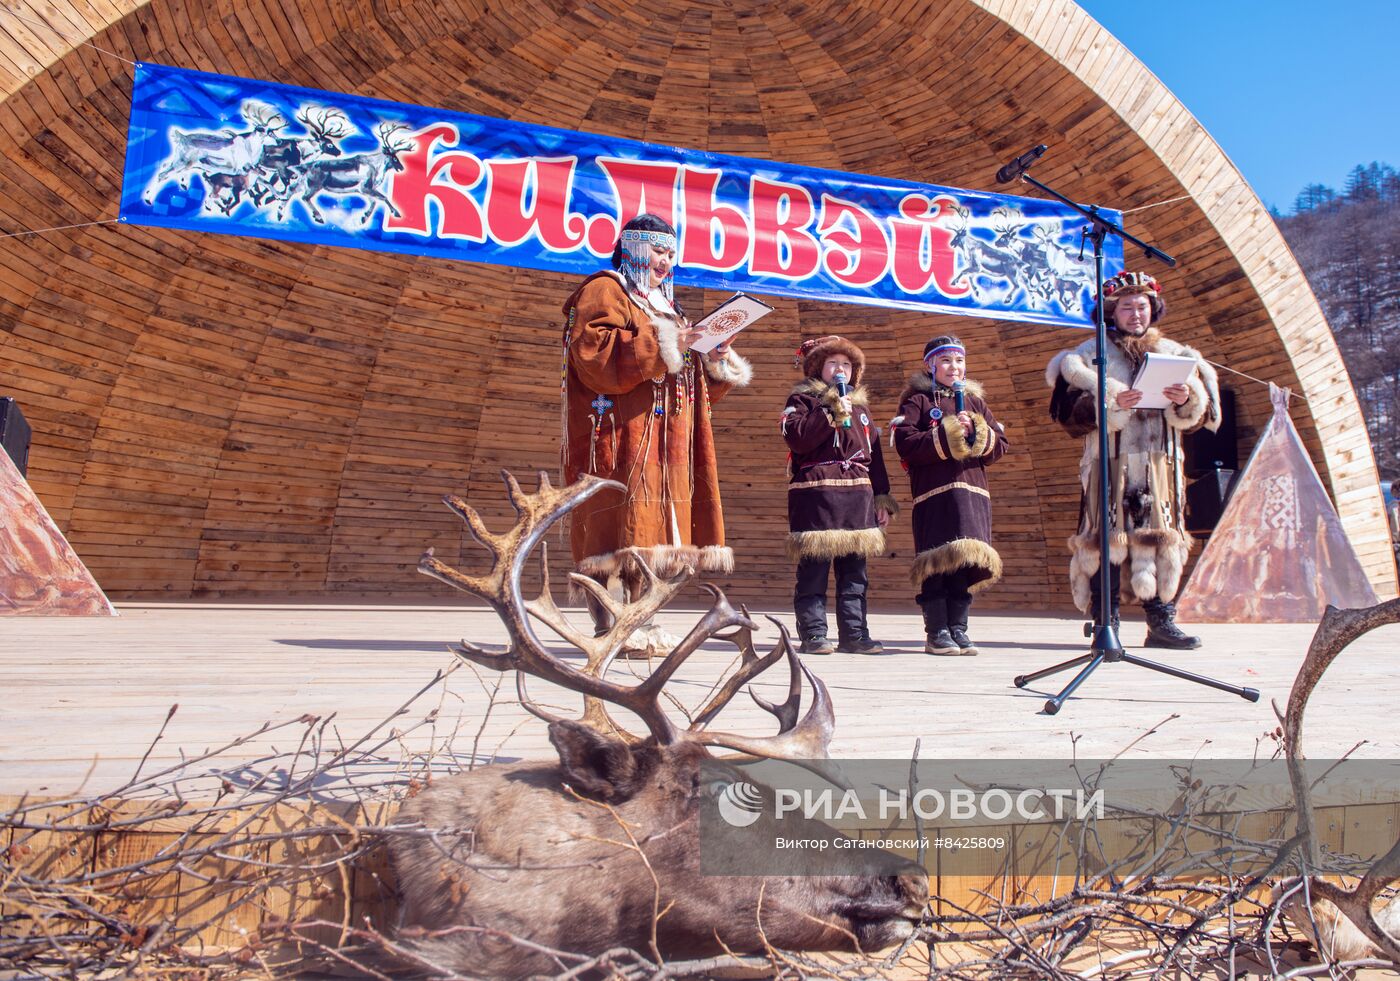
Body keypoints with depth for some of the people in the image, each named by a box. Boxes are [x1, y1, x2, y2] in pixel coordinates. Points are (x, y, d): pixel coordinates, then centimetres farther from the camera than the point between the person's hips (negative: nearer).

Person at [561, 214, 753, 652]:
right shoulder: (605, 291, 4)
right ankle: (610, 627, -13)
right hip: (621, 432, -8)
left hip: (663, 441, 8)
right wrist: (659, 344, -17)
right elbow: (592, 353, -15)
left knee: (649, 527, 4)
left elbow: (692, 385, 28)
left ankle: (640, 623, 7)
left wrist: (712, 363, 7)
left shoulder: (663, 304, 29)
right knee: (618, 527, -14)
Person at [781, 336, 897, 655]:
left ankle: (854, 633, 12)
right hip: (816, 494, -6)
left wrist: (882, 497, 14)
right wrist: (832, 414, -14)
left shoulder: (860, 405, 23)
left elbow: (874, 454, 20)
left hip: (858, 496, 6)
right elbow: (797, 438, -12)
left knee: (854, 568, 7)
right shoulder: (802, 399, 7)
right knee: (814, 567, -7)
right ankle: (813, 634, -2)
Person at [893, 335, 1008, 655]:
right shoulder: (917, 401, 7)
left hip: (973, 490, 5)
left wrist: (978, 435, -5)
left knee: (967, 559, 3)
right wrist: (947, 435, -11)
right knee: (938, 561, -7)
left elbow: (1002, 444, 13)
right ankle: (936, 632, 0)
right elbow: (905, 443, -9)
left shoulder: (975, 401, 21)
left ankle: (958, 628, 11)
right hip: (934, 491, -4)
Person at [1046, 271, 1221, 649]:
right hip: (1110, 463, -4)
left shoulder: (1173, 353, 19)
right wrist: (1111, 403, -19)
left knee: (1161, 539, 3)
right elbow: (1068, 408, -5)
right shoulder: (1090, 354, 7)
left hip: (1161, 465, 4)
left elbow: (1200, 412, 13)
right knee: (1108, 539, -8)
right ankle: (1106, 624, -2)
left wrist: (1187, 400, -9)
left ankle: (1161, 621, 10)